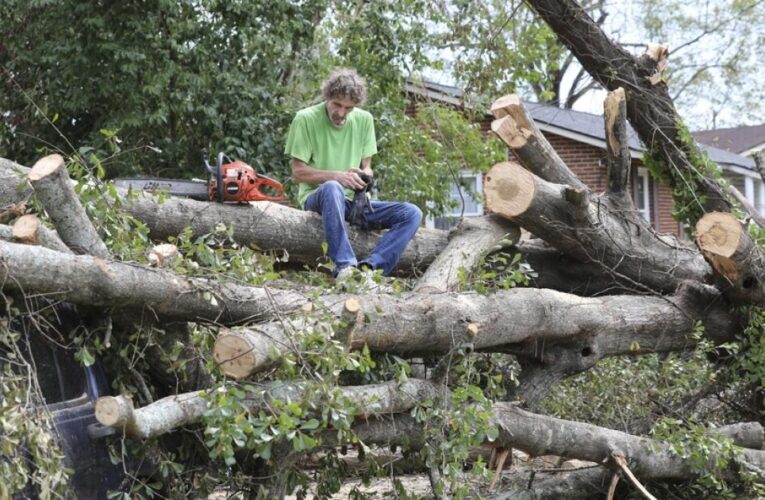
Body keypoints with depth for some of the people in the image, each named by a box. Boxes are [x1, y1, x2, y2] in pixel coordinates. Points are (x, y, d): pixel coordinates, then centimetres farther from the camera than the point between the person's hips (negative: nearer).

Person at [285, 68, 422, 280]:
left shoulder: (364, 119, 7)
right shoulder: (305, 119, -6)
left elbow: (366, 166, 13)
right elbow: (298, 171, -6)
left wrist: (364, 176, -13)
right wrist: (337, 176, -21)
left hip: (352, 200, 5)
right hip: (317, 197, -5)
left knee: (412, 214, -16)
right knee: (332, 188, -41)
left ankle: (369, 266, -34)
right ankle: (344, 266, -46)